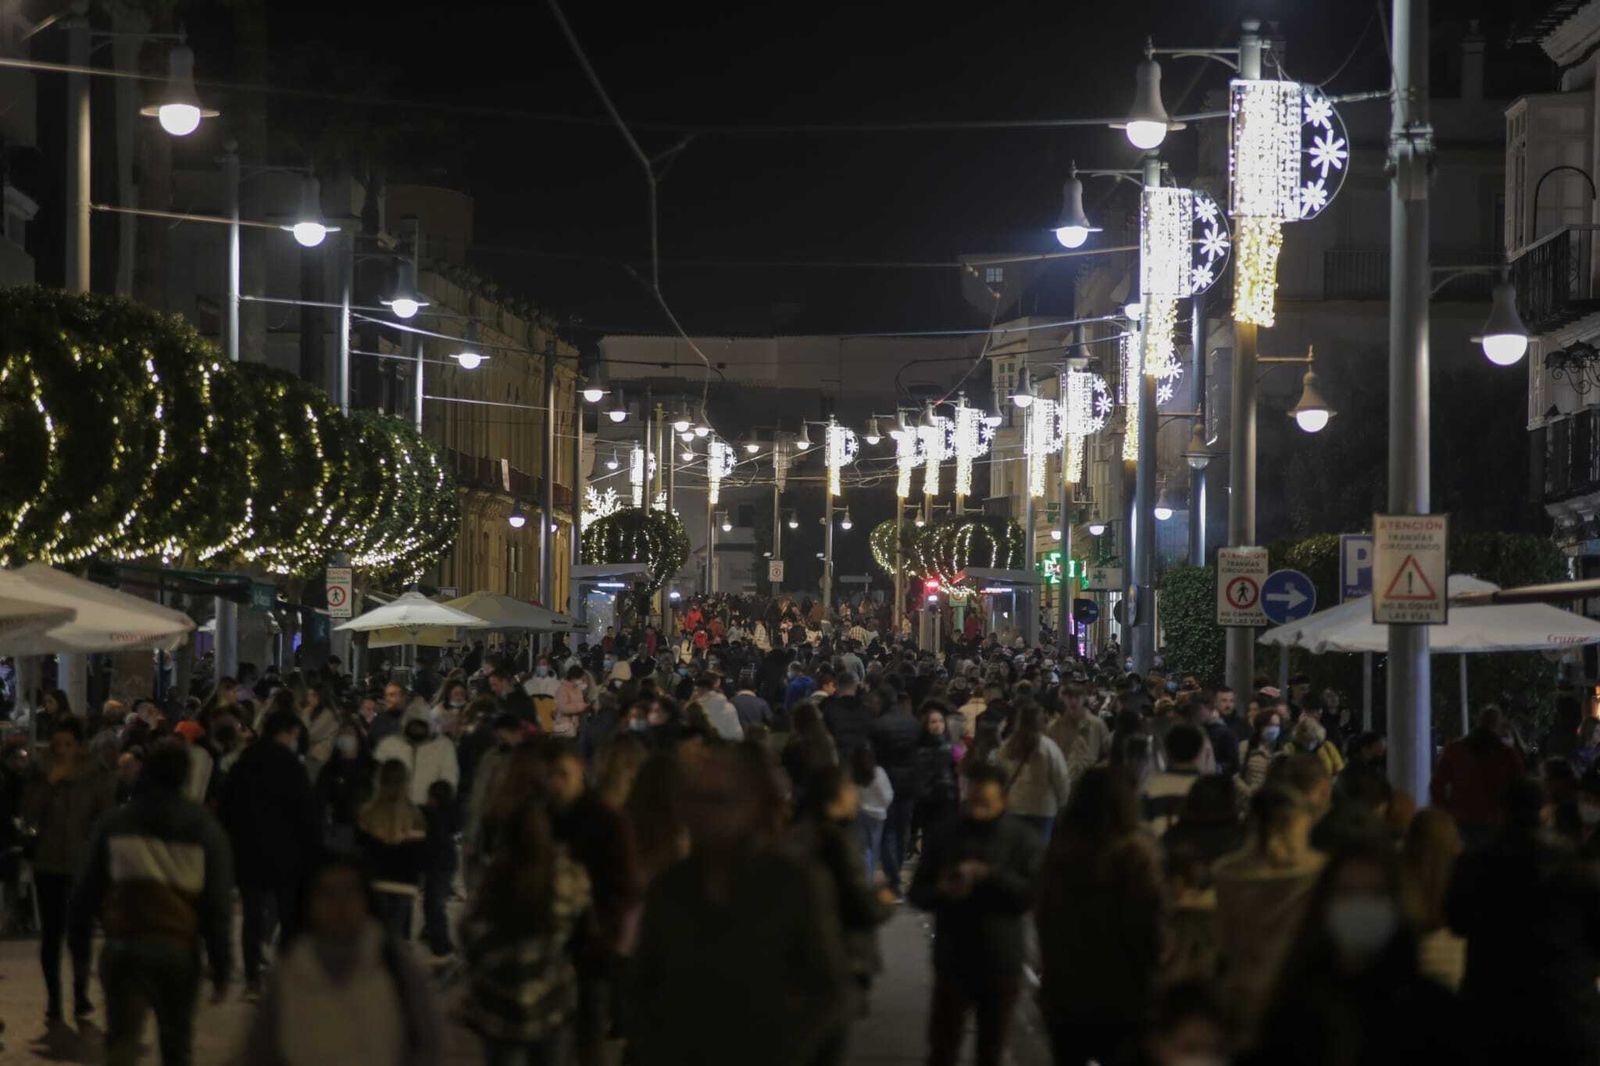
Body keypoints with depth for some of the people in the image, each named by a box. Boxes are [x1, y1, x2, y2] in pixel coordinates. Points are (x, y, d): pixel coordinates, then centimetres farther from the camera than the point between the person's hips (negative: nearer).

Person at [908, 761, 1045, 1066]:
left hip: (1002, 964, 0)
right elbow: (917, 893, 4)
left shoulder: (1024, 839, -4)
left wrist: (991, 875, -26)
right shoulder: (946, 837, 2)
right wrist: (941, 890, -18)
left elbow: (1035, 893, -15)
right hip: (952, 962, 0)